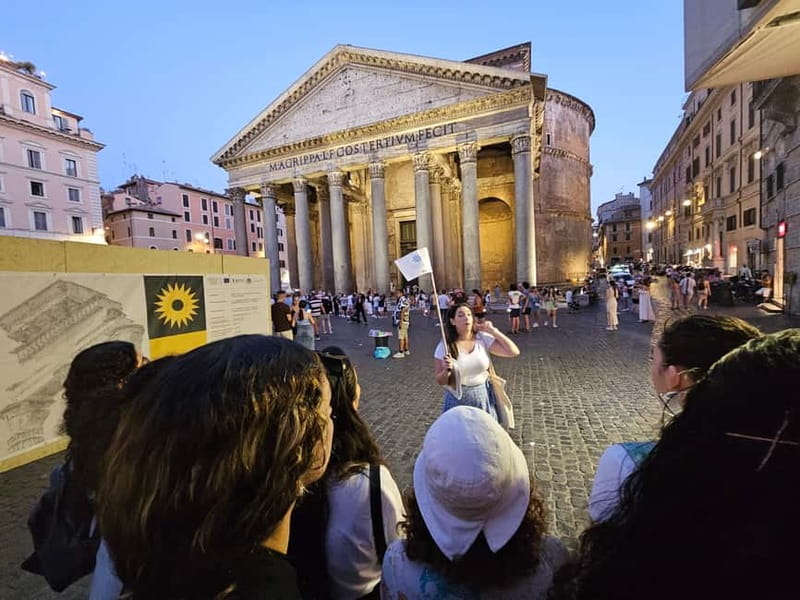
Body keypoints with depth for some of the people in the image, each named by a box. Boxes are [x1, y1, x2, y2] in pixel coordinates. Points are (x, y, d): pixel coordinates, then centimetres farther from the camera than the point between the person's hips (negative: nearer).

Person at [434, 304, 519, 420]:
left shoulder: (484, 339, -4)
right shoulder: (445, 346, -9)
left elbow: (514, 352, -9)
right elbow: (440, 381, -3)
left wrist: (493, 331, -8)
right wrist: (446, 370, -24)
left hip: (483, 399, 2)